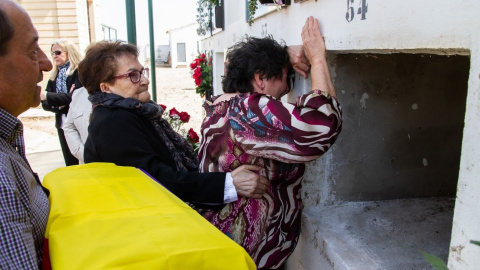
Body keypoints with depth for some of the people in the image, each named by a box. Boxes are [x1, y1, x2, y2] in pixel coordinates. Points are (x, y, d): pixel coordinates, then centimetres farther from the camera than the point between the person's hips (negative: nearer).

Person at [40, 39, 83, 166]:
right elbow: (46, 103, 7)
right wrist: (60, 105, -13)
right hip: (62, 124, 6)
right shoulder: (54, 76, 12)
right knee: (71, 164, 12)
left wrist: (46, 96, -22)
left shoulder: (79, 72, -7)